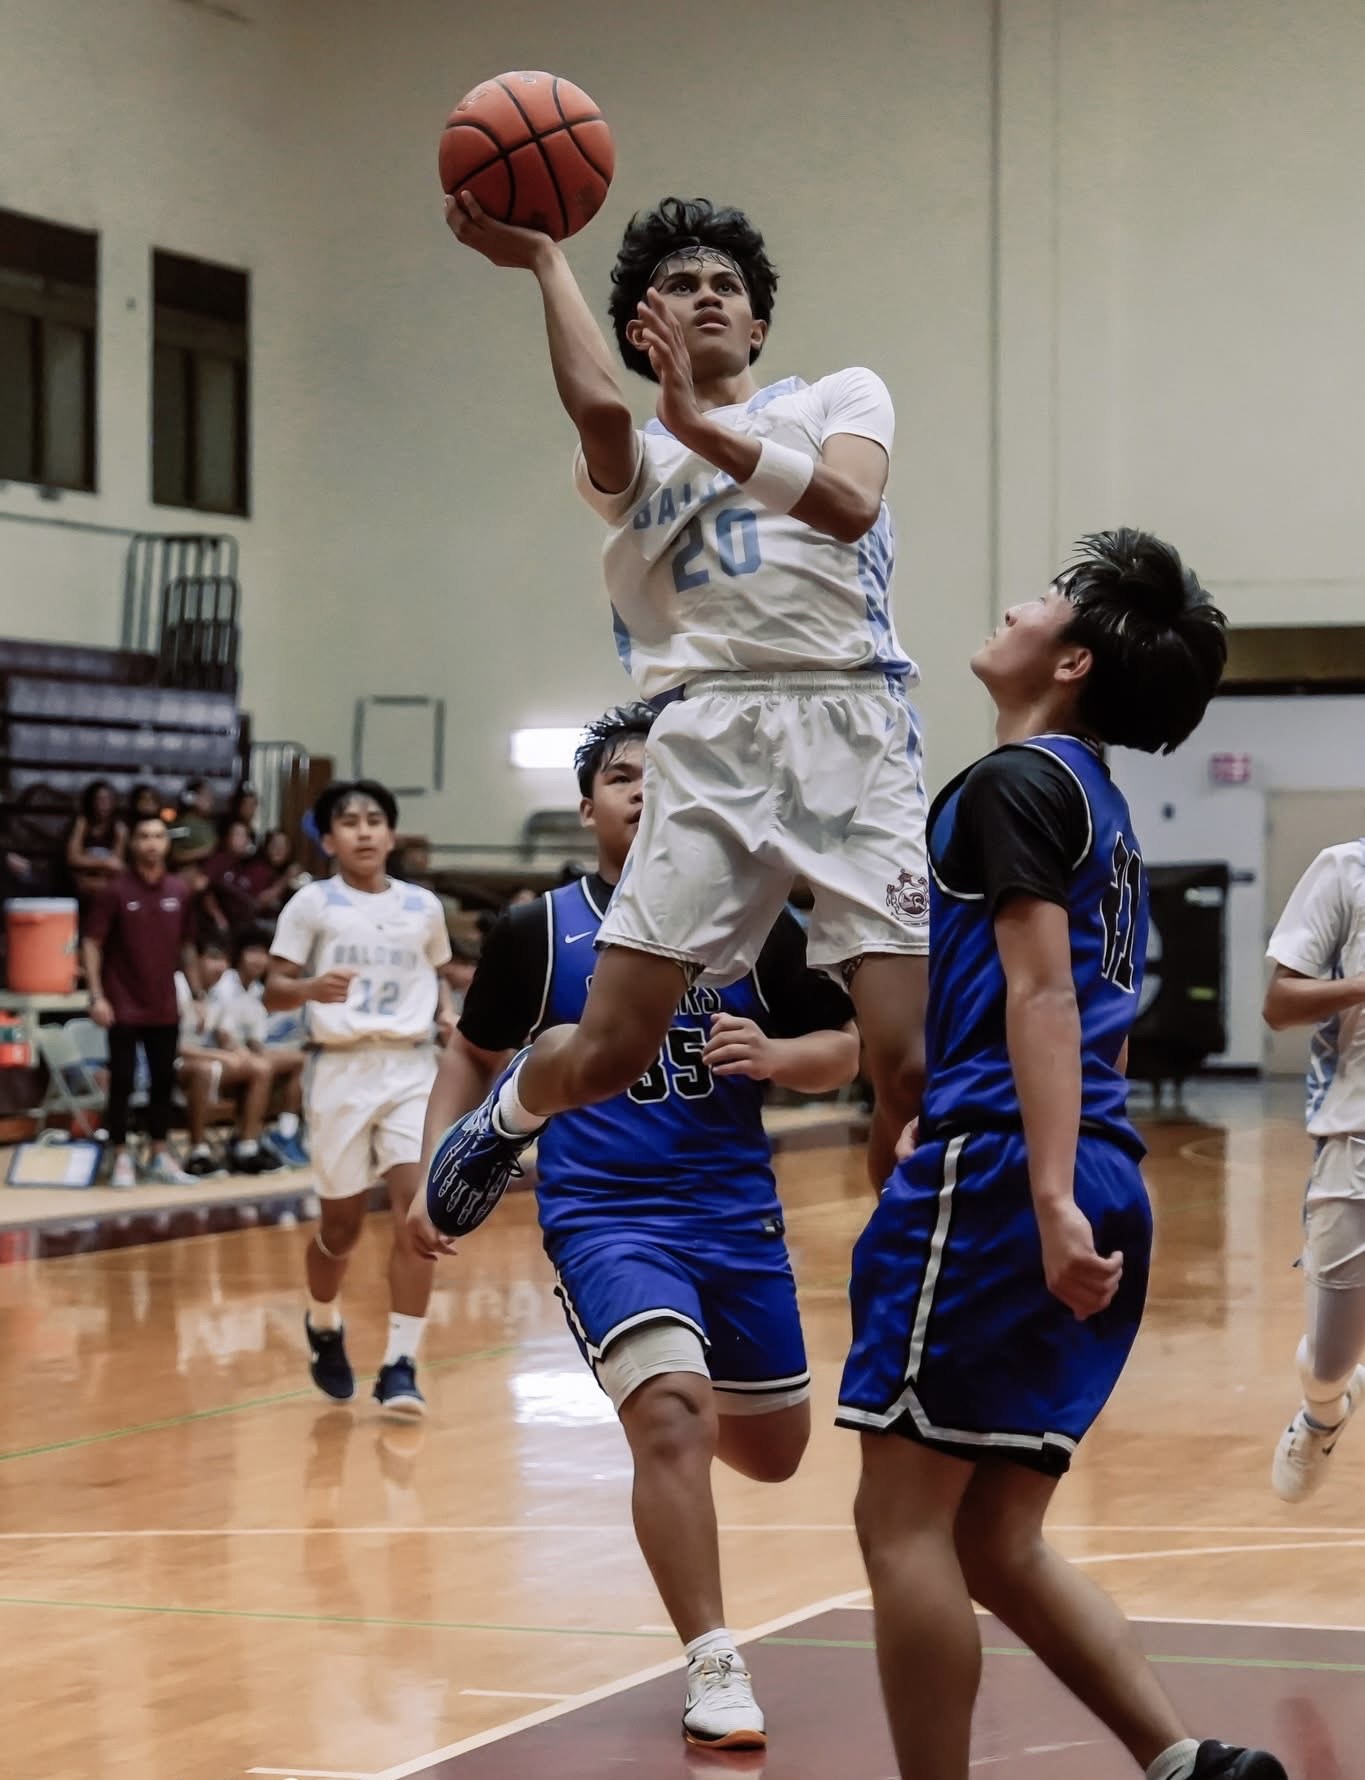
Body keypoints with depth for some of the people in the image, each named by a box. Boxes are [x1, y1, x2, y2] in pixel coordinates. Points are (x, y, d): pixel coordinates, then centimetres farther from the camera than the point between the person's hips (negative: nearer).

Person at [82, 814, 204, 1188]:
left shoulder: (178, 893, 6)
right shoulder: (116, 892, -7)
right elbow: (92, 944, -7)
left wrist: (198, 995, 12)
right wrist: (97, 995, -14)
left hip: (165, 1007, 4)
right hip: (125, 1007, -4)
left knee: (164, 1081, 9)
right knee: (122, 1083, -1)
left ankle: (159, 1157, 19)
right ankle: (121, 1158, 8)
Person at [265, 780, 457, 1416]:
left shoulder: (423, 907, 8)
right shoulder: (312, 904, -1)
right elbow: (273, 991, -5)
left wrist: (448, 1018, 2)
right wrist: (311, 989, -26)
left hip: (412, 1067, 2)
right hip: (343, 1070, -2)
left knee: (419, 1210, -15)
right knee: (342, 1224, 7)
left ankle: (399, 1365, -11)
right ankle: (323, 1328, 38)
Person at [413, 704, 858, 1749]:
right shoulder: (540, 932, -1)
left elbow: (842, 1050, 5)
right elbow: (475, 1054, 12)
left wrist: (774, 1055, -16)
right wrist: (440, 1171, 0)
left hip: (737, 1214, 3)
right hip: (604, 1215, -3)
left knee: (773, 1448, 15)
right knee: (672, 1412, -25)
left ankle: (653, 1401, 50)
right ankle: (715, 1670, -15)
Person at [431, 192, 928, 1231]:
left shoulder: (844, 398, 18)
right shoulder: (634, 457, 20)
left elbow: (850, 505, -5)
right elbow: (597, 406, -6)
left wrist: (703, 427, -9)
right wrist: (541, 257, -2)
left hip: (855, 728, -1)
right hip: (712, 743, 1)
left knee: (913, 1069, -11)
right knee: (606, 1054, -3)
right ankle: (509, 1115, 32)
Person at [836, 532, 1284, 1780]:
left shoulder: (1015, 784, -6)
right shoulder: (1102, 805, 22)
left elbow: (1042, 992, -17)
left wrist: (1050, 1198, -25)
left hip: (997, 1168, -9)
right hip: (1103, 1187, 9)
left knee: (904, 1516, -2)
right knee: (998, 1545, 10)